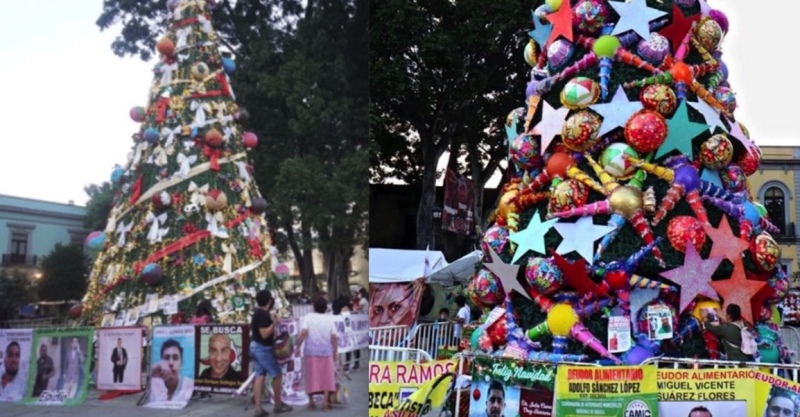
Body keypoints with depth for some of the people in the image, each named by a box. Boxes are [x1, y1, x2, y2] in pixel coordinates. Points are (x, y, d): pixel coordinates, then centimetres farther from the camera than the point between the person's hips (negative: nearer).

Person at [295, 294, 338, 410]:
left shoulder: (308, 317, -3)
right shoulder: (329, 319, 3)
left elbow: (303, 333, -16)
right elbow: (334, 337, -1)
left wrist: (298, 347, -10)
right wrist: (335, 351, 8)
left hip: (311, 351, -1)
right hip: (326, 351, 1)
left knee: (311, 376, 8)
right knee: (326, 376, 6)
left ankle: (311, 401, 14)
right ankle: (326, 402, 2)